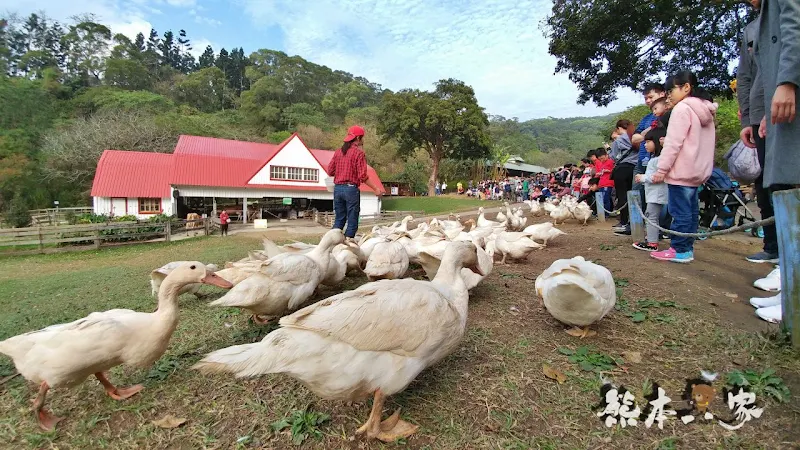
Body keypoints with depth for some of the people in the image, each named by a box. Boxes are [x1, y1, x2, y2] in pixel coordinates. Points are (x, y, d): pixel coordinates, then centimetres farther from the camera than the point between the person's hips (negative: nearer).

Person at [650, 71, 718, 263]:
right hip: (698, 171, 10)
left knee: (680, 212, -7)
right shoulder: (706, 111, 19)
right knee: (691, 210, 11)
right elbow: (708, 143, 20)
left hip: (681, 171, -10)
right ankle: (687, 247, 17)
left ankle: (680, 250, -4)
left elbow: (673, 143, -17)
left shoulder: (682, 108, -10)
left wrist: (661, 169, -15)